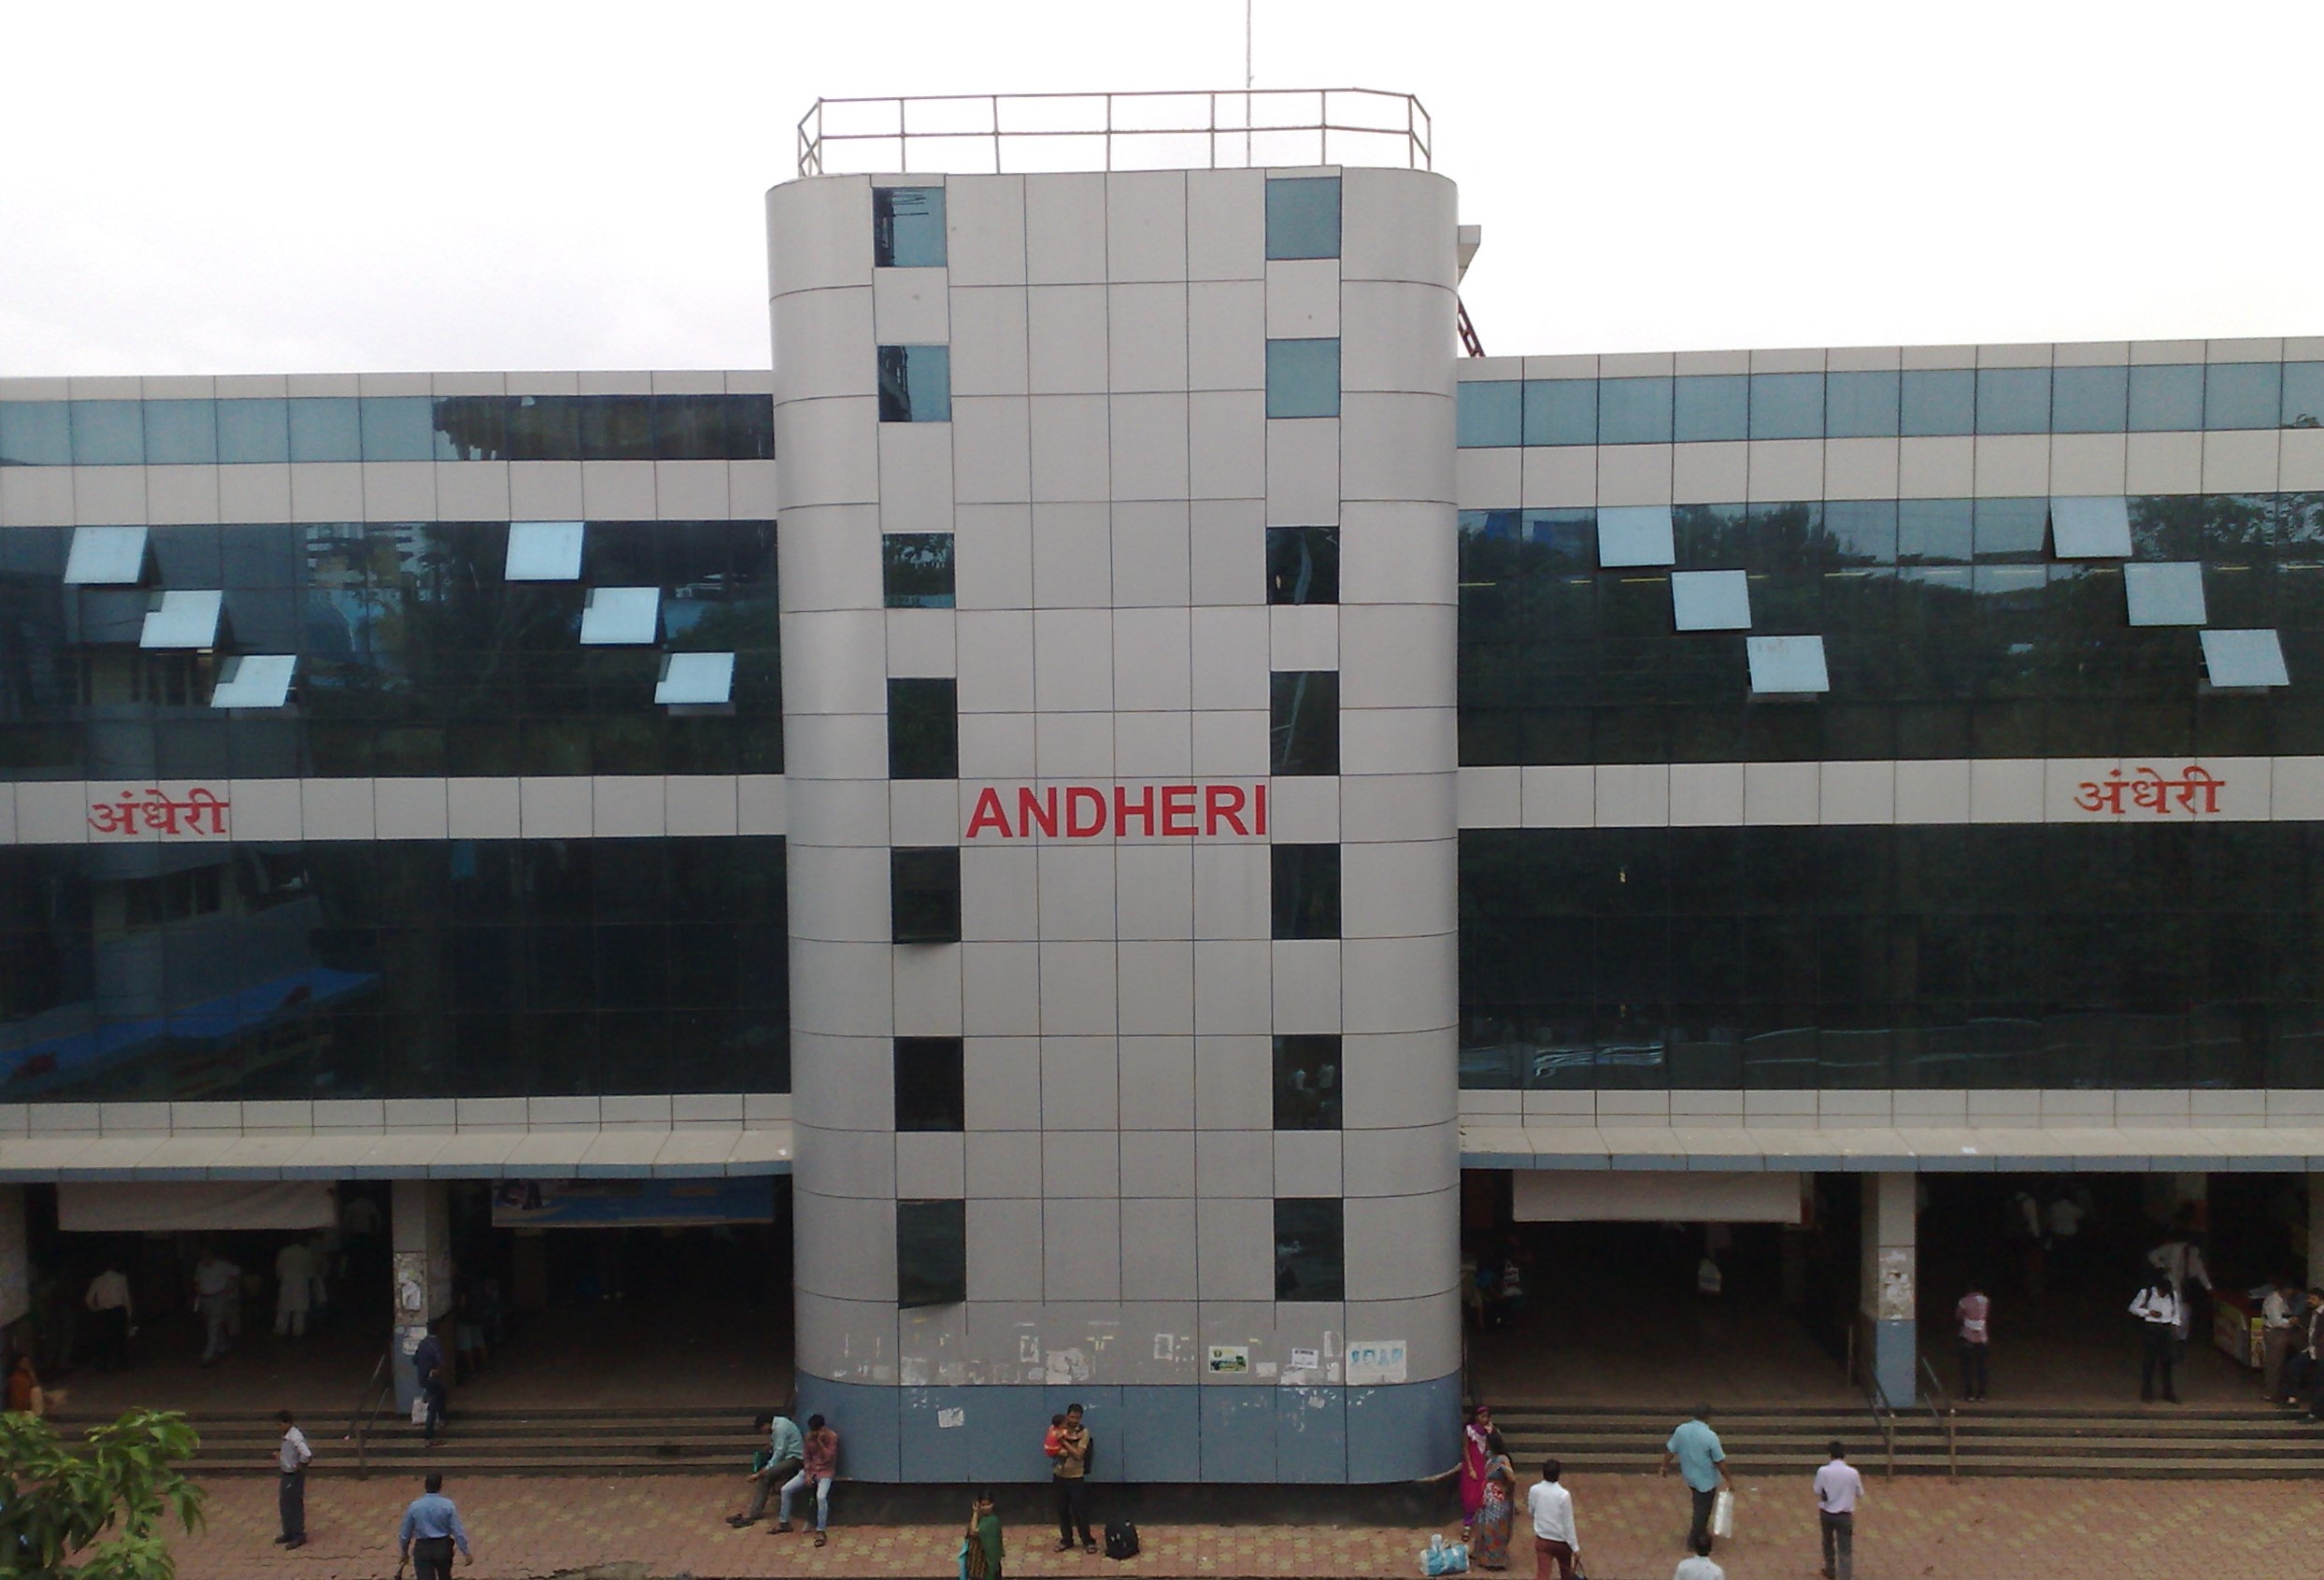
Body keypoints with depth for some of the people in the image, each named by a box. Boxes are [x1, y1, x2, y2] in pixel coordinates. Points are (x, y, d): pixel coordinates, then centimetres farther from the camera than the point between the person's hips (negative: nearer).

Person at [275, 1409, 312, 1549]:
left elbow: (306, 1454, -36)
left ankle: (299, 1536, 9)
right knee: (284, 1504, 18)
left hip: (294, 1476, -10)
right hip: (286, 1474, 10)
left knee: (295, 1506, 0)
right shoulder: (286, 1436, 5)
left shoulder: (295, 1437, -25)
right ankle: (288, 1533, 30)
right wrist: (279, 1452, 8)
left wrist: (300, 1466, -22)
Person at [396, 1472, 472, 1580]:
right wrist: (466, 1552, -1)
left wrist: (404, 1552, 22)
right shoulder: (447, 1505, -9)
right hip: (443, 1547, 1)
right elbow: (458, 1531, -9)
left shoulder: (414, 1506, -5)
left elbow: (405, 1533, 6)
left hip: (422, 1549, -1)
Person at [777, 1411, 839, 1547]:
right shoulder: (809, 1437, 1)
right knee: (785, 1489, -6)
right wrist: (807, 1474, -7)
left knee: (821, 1496, -33)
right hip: (810, 1470, 6)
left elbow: (829, 1458, -19)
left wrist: (820, 1442, -25)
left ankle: (821, 1531, -24)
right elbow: (806, 1457, 6)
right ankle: (784, 1522, 11)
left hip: (825, 1472, -6)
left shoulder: (832, 1437, -14)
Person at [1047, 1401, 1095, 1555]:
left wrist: (1064, 1441, -18)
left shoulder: (1083, 1432, -10)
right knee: (1062, 1509, 10)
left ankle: (1088, 1541, 10)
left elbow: (1079, 1454, -17)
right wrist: (1060, 1452, -22)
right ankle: (1066, 1540, 24)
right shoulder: (1057, 1429, -2)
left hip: (1076, 1477, -3)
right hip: (1059, 1475, 3)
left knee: (1080, 1510, -1)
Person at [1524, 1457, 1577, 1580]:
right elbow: (1568, 1523, -16)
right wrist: (1575, 1547, -6)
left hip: (1542, 1540, 2)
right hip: (1561, 1541, -2)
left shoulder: (1534, 1490, -10)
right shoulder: (1564, 1495, -22)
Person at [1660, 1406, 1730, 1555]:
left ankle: (1698, 1530, 39)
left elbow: (1670, 1450, -1)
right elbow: (1720, 1461, -20)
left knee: (1699, 1504, 27)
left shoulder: (1681, 1430, -11)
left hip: (1690, 1476, 6)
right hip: (1706, 1480, -6)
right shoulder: (1710, 1436, -26)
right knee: (1703, 1509, 11)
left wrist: (1665, 1466, 15)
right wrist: (1728, 1480, -7)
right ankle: (1696, 1537, 20)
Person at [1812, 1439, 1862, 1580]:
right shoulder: (1852, 1473, -13)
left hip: (1826, 1513, 2)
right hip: (1845, 1515, -2)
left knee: (1828, 1543, 28)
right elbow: (1859, 1493, 2)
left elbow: (1818, 1492, -5)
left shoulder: (1823, 1471, -13)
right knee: (1845, 1552, 2)